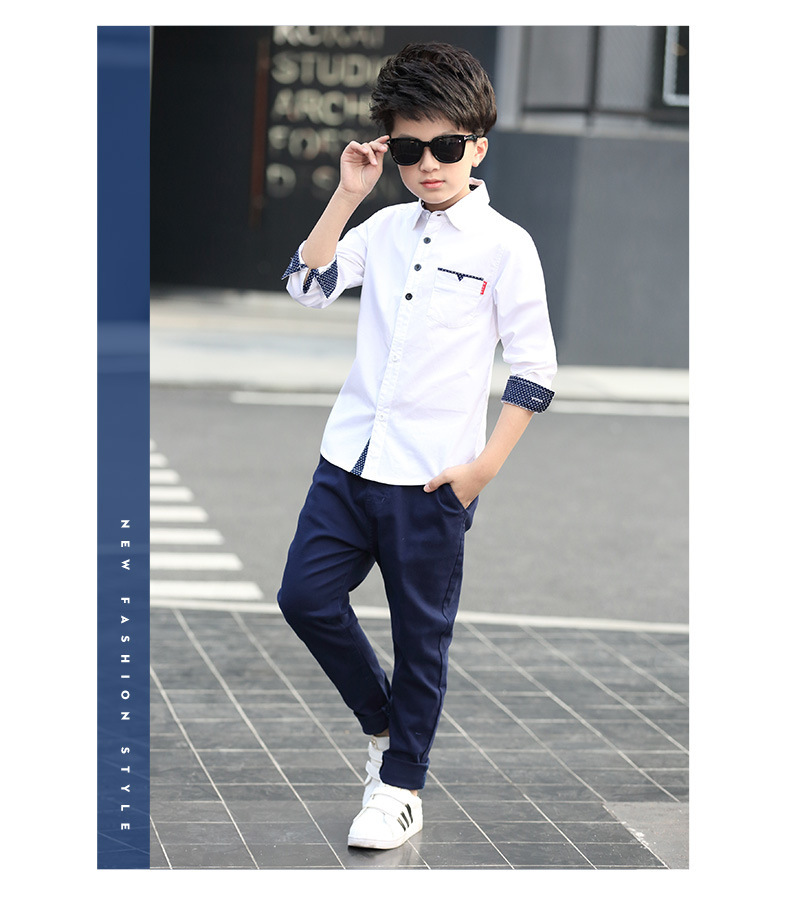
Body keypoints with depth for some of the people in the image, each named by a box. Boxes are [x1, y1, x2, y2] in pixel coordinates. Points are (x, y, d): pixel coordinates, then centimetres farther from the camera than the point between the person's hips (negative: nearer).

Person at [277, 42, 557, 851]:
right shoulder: (386, 227, 9)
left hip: (432, 478, -5)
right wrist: (347, 195, -6)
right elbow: (308, 285, 0)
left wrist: (484, 467, -10)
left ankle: (400, 789, 20)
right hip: (349, 457, 5)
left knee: (420, 634, 6)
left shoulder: (504, 245, -6)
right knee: (306, 595, 4)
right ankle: (381, 722, 26)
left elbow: (534, 368, -6)